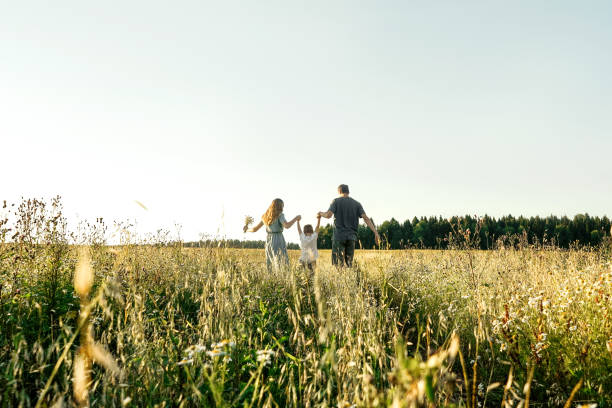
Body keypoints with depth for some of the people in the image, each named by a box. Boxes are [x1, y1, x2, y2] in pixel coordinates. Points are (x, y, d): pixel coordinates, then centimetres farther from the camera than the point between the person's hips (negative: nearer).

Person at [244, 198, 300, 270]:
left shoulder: (266, 217, 11)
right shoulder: (280, 215, -6)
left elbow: (255, 229, 13)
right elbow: (287, 226, -22)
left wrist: (247, 230, 32)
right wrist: (296, 218, -10)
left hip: (268, 241, 6)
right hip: (278, 241, -6)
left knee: (270, 266, 11)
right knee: (282, 266, -8)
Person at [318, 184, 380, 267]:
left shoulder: (336, 201, 2)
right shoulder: (356, 203, 11)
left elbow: (328, 215, -13)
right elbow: (366, 218, -2)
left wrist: (321, 214, 9)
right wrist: (375, 232, -6)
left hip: (339, 236, -3)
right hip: (351, 237, 3)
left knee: (338, 264, -4)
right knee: (349, 263, 8)